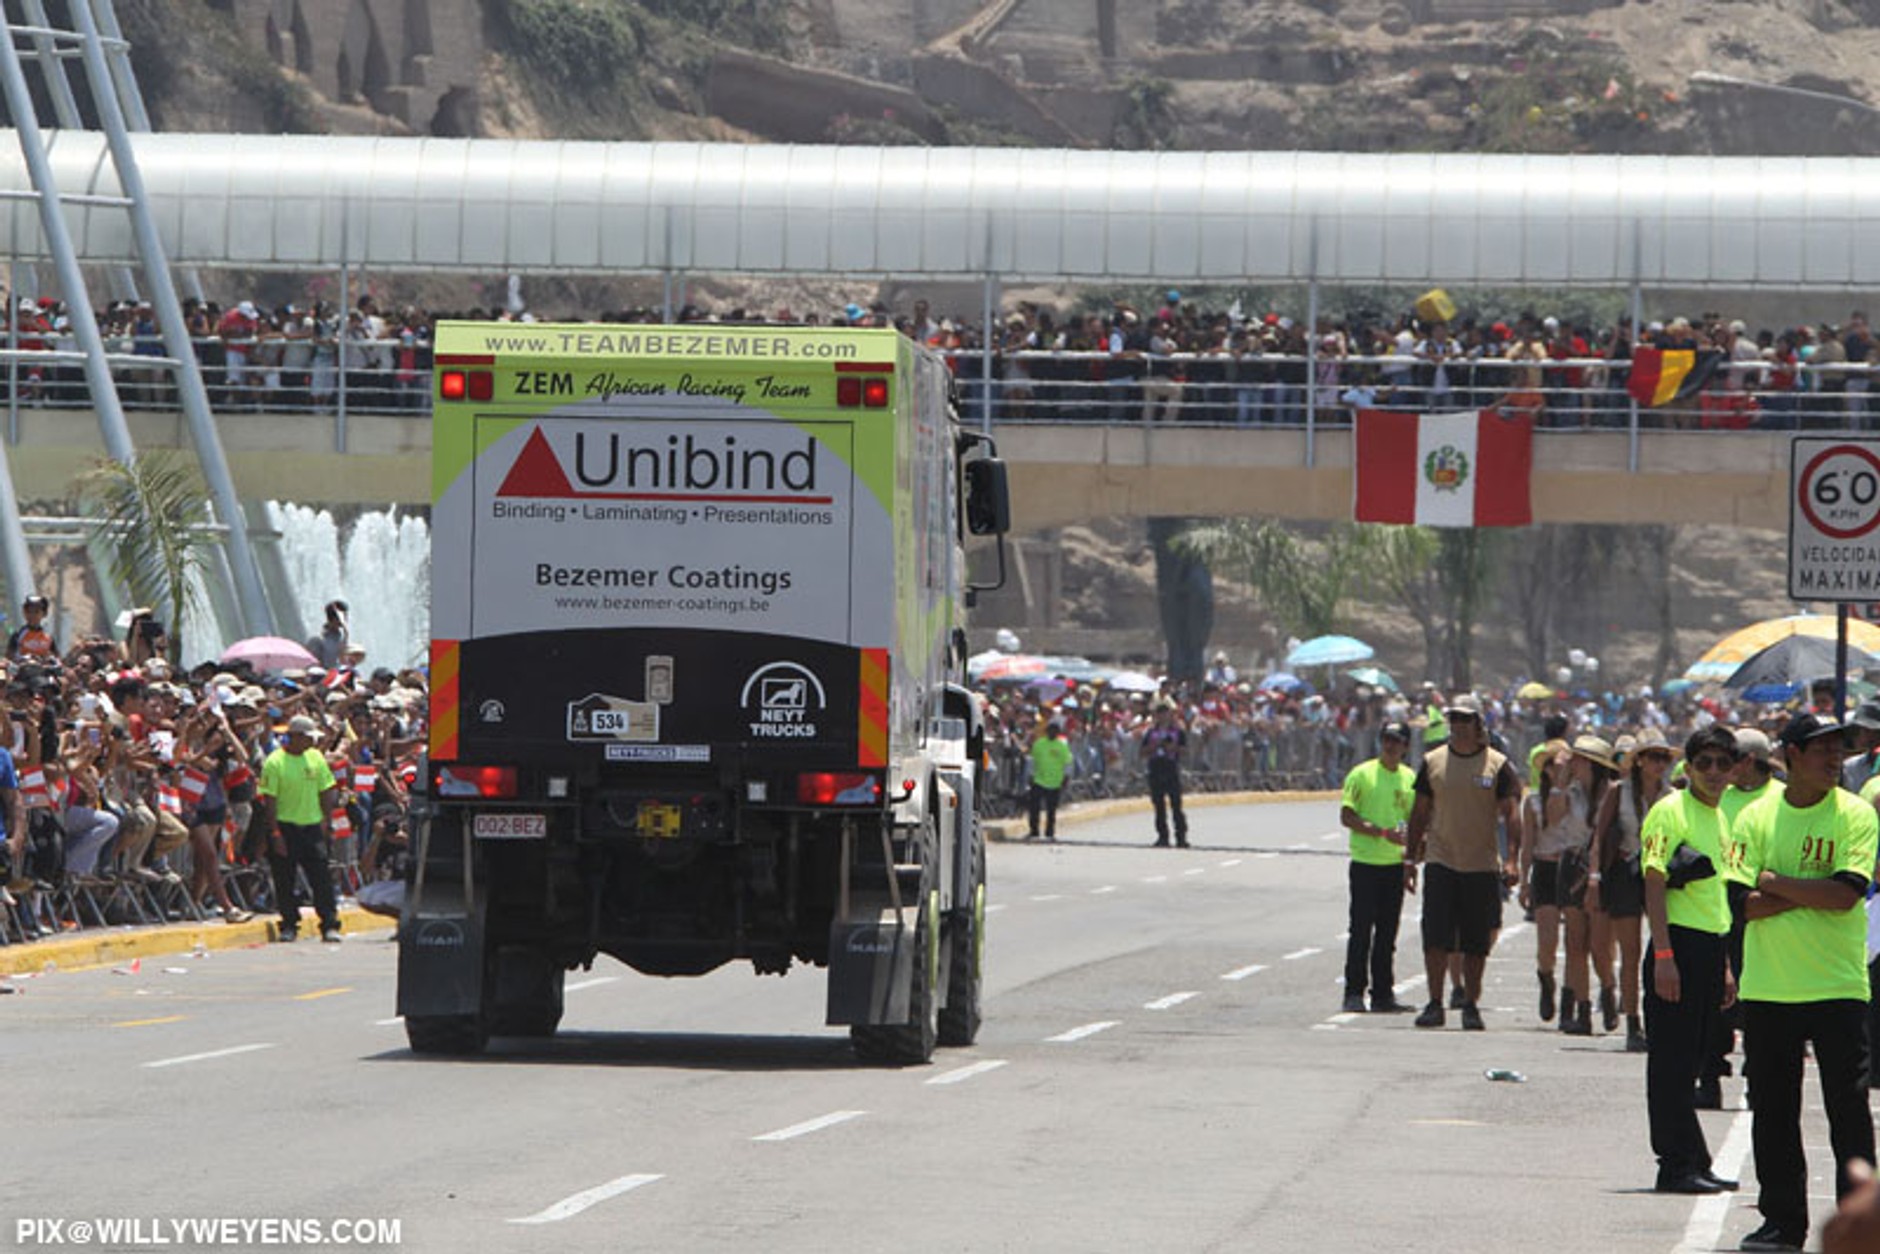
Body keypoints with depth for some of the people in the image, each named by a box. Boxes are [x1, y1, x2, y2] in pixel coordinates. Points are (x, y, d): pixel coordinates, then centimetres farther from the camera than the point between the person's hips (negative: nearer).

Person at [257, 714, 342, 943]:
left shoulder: (316, 758, 6)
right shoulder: (275, 762, -9)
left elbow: (326, 793, 13)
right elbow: (269, 801, -10)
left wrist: (328, 824, 8)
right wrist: (275, 834, -14)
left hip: (312, 826, 3)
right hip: (285, 827, -3)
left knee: (321, 877, -3)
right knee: (284, 879, 2)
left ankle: (330, 925, -1)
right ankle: (289, 925, 12)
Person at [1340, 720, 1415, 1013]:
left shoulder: (1409, 779, 11)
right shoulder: (1362, 774, -5)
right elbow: (1346, 816, -10)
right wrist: (1382, 832, -18)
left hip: (1396, 864, 5)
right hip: (1366, 863, -5)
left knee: (1387, 933, 8)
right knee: (1361, 930, -5)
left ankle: (1383, 994, 12)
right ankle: (1354, 993, 0)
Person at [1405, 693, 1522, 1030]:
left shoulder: (1497, 765, 0)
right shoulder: (1433, 762, 6)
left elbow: (1511, 814, -4)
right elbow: (1419, 813, 12)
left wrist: (1511, 860, -14)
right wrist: (1411, 858, 8)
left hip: (1482, 865, -1)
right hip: (1441, 863, 1)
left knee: (1476, 943, 4)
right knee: (1435, 939, -8)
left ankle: (1471, 1006, 13)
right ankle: (1435, 1004, -1)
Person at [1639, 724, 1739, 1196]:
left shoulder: (1718, 817, 17)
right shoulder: (1671, 812, -7)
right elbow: (1655, 886, -13)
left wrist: (1725, 967, 21)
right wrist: (1663, 956, -20)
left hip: (1710, 949, 8)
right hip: (1679, 945, -8)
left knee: (1689, 1063, 11)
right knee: (1672, 1061, -5)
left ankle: (1690, 1164, 14)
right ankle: (1679, 1165, -4)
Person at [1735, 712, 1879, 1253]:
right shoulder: (1756, 818, 5)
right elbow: (1744, 904, -5)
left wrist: (1775, 882, -8)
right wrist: (1812, 892, -13)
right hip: (1767, 988, 2)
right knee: (1772, 1112, 6)